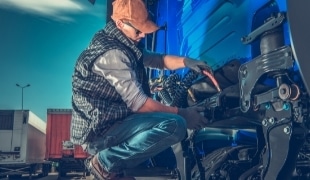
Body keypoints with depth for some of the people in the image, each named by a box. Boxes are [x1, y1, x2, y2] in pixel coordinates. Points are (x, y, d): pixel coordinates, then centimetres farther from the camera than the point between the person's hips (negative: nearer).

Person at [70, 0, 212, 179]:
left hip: (109, 123, 10)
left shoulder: (124, 44, 10)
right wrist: (182, 113, -16)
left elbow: (156, 59, 19)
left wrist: (187, 61, 1)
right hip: (99, 132, -10)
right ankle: (105, 161, -11)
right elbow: (138, 103, -23)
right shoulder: (112, 53, -21)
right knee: (175, 125, -26)